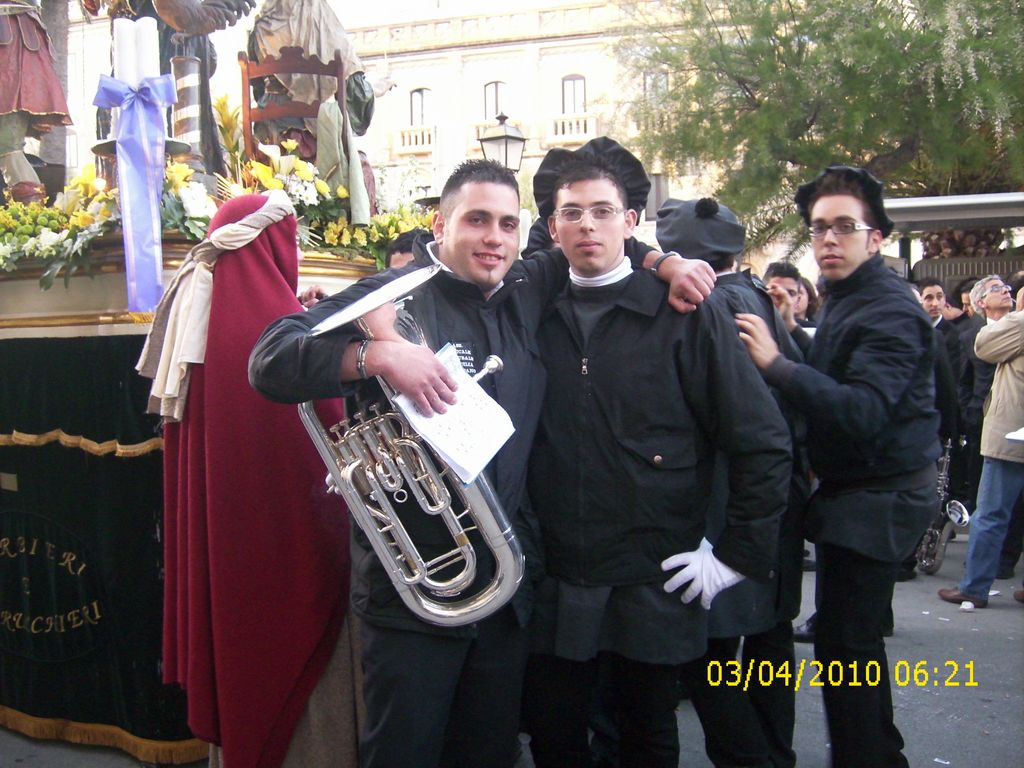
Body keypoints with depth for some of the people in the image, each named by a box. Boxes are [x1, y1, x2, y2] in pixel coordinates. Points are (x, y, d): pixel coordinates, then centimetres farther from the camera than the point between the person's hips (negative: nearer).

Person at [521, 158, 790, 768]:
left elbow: (765, 442, -7)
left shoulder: (685, 315, -6)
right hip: (556, 585, 3)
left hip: (655, 589, -2)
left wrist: (738, 556, -8)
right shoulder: (537, 317, 4)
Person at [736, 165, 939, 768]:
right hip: (851, 491, 10)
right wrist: (791, 339, 0)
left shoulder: (890, 311, -18)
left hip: (880, 498, -10)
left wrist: (777, 364, -33)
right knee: (856, 638, 20)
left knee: (843, 642, -7)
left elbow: (862, 413, -30)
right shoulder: (843, 301, 13)